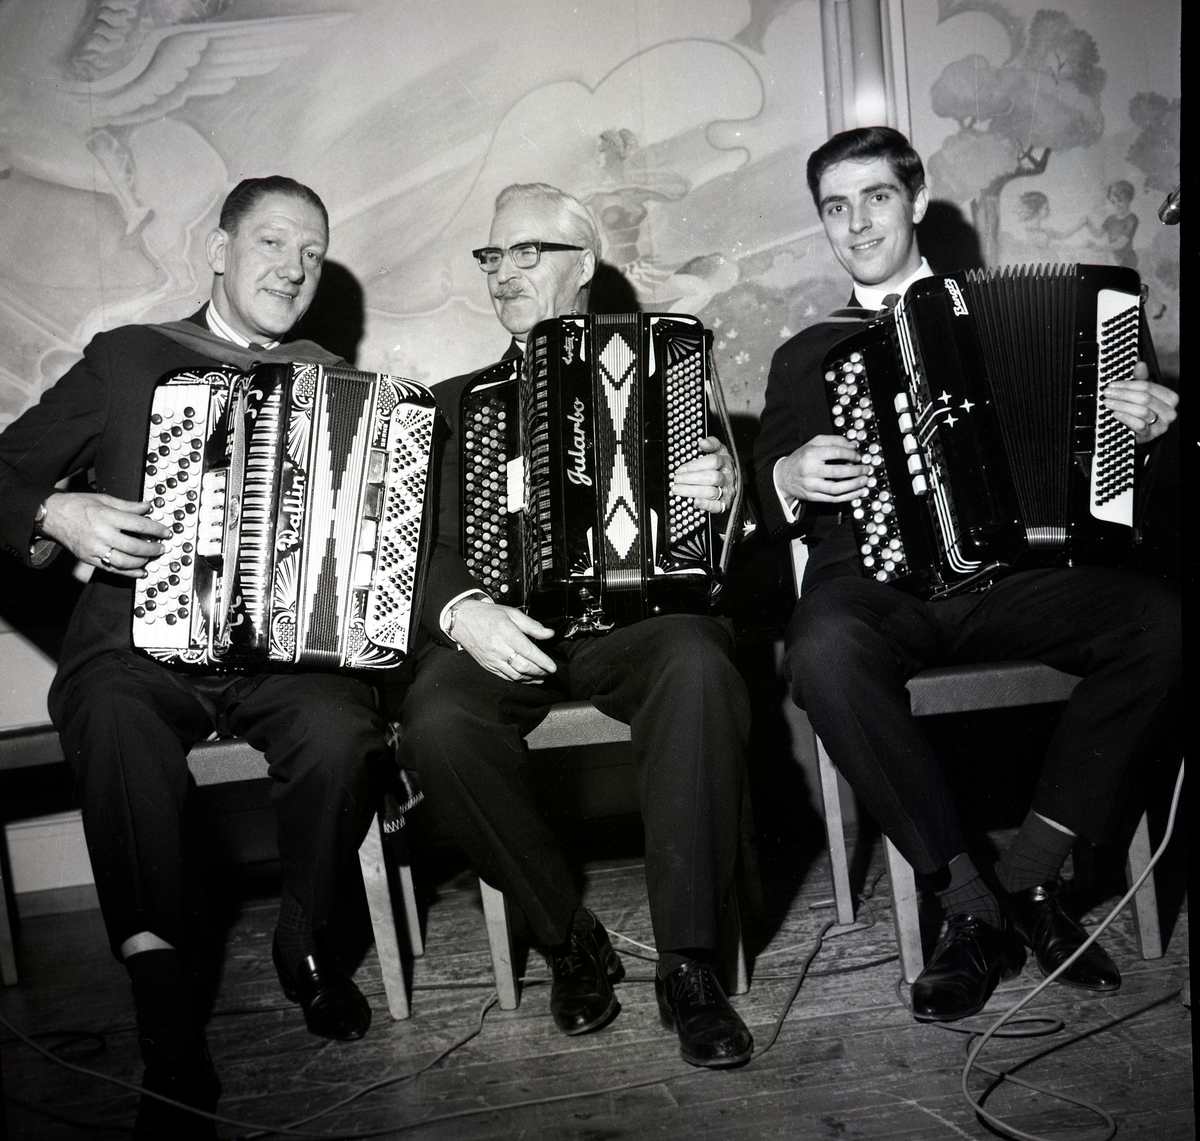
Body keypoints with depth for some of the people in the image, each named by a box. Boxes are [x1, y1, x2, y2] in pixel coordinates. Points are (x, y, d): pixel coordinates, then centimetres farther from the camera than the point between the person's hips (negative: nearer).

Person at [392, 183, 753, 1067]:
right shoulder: (455, 402, 23)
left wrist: (723, 490, -14)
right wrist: (464, 611, -13)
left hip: (638, 611, -1)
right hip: (506, 630, 2)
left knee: (698, 666, -35)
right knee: (437, 720, -30)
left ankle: (688, 965, -21)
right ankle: (568, 935, -7)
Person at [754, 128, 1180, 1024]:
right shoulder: (805, 356, 19)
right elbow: (767, 507, 14)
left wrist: (1144, 419, -2)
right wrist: (788, 480, -9)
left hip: (1014, 571, 1)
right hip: (873, 585, -1)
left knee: (1162, 622, -28)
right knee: (824, 654, -36)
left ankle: (1030, 878, -13)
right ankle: (973, 906, -20)